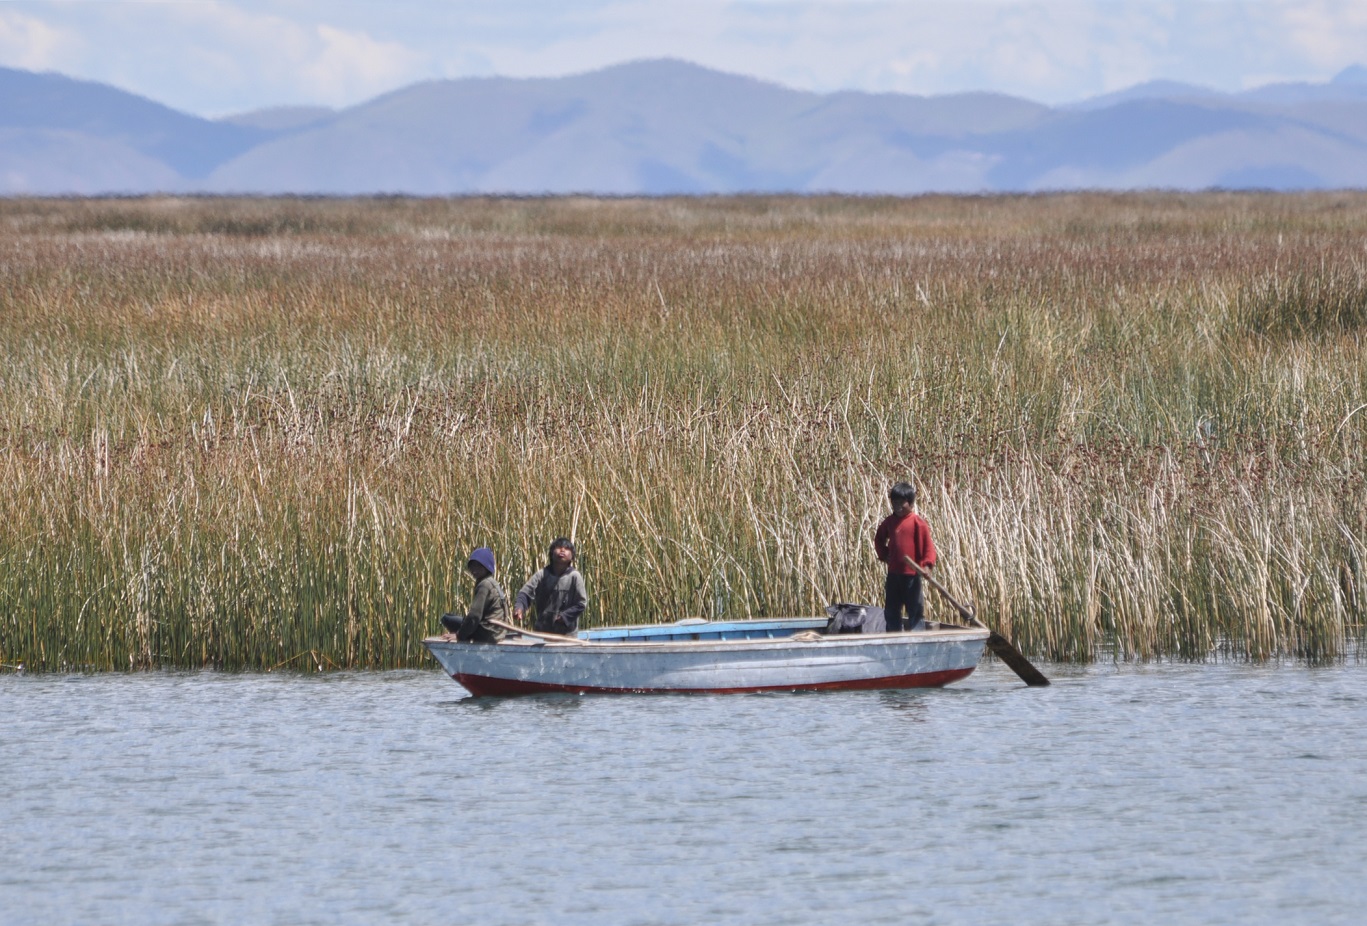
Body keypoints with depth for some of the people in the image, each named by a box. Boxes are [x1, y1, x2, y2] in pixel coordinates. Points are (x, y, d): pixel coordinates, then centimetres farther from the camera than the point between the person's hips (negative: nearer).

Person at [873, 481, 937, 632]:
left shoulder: (918, 523, -10)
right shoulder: (890, 521, 7)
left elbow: (928, 545, -12)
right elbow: (879, 538, 24)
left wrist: (927, 564, -25)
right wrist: (883, 554, 9)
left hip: (912, 574, -6)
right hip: (894, 573, 6)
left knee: (915, 609, 0)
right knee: (891, 609, 12)